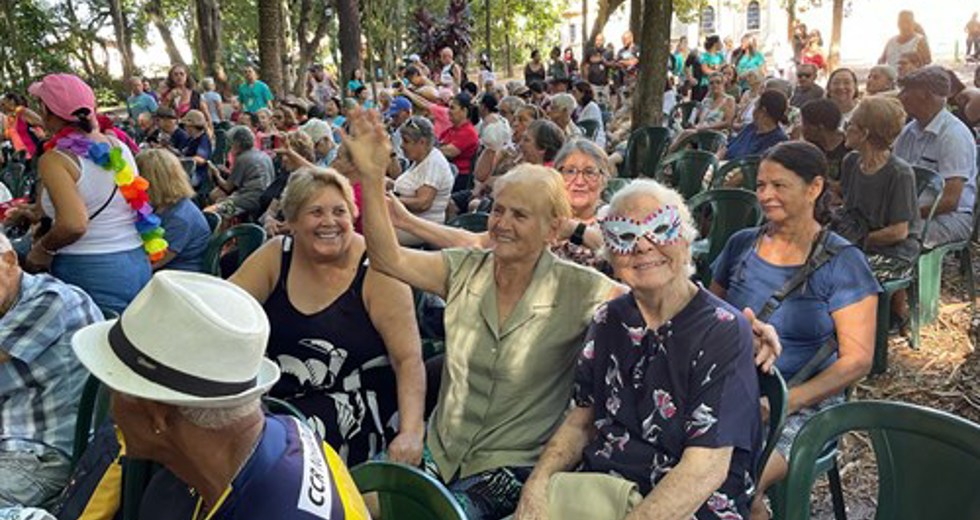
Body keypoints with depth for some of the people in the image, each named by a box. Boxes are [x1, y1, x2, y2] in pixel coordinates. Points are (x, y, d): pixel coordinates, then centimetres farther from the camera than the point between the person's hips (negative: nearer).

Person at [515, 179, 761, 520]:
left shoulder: (724, 331, -13)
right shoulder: (609, 321, 6)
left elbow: (705, 470, -19)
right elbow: (581, 421, 10)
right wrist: (538, 481, -8)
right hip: (597, 487, 4)